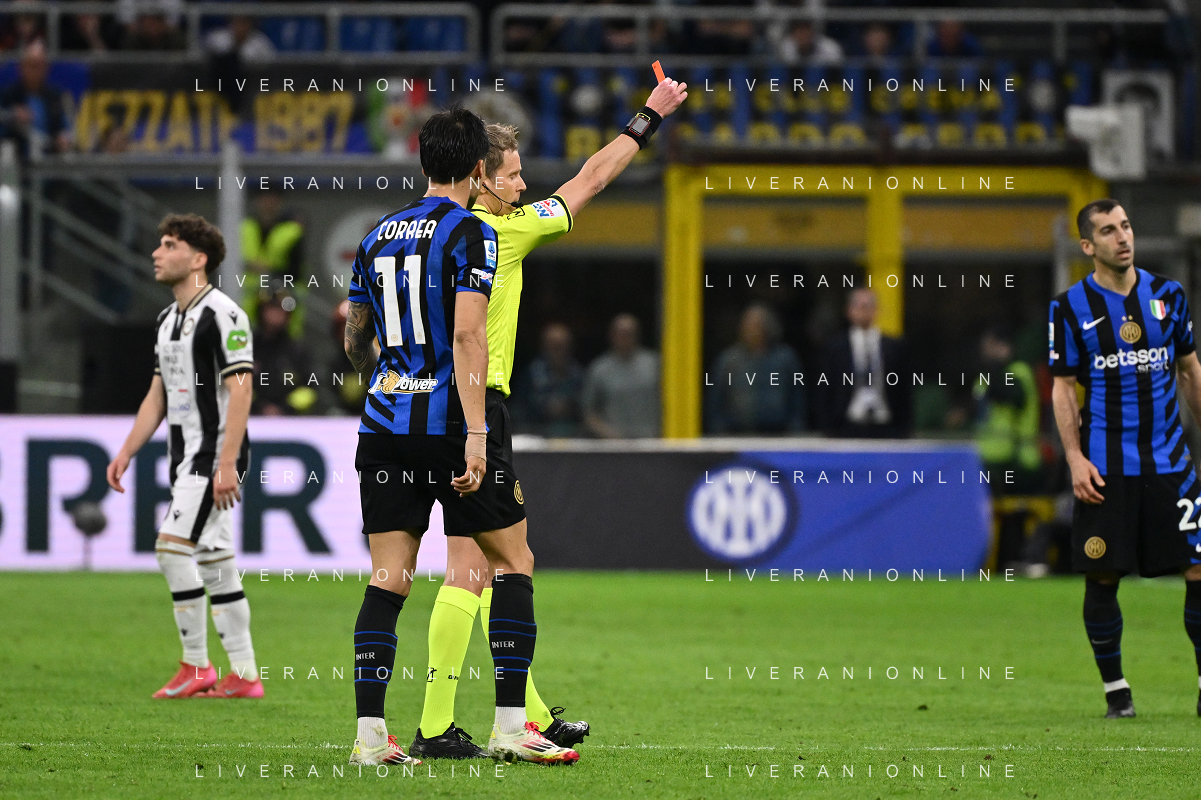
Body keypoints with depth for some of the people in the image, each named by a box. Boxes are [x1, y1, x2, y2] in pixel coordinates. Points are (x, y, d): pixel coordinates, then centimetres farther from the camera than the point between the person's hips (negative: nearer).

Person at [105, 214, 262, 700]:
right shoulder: (168, 319, 16)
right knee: (214, 561, 7)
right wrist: (126, 452, 16)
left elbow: (240, 389, -18)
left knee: (172, 547, -15)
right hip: (187, 459, 9)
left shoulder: (222, 315, -13)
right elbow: (158, 394, 22)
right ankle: (244, 674, 9)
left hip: (216, 454, -9)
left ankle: (196, 668, -9)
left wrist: (226, 463, -23)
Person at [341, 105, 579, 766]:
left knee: (387, 580, 4)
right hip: (449, 421, -6)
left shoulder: (379, 235, 13)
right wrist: (475, 433, -21)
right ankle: (511, 724, 2)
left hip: (384, 423, 6)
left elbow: (355, 341, 21)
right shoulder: (469, 232, -7)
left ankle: (369, 733, -5)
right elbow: (468, 333, -18)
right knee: (512, 563, 7)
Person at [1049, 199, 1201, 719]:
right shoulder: (1070, 307, 1)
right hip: (1104, 464, -2)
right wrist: (1075, 457, -7)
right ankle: (1115, 688, 11)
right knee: (1102, 577, -2)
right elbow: (1063, 387, 2)